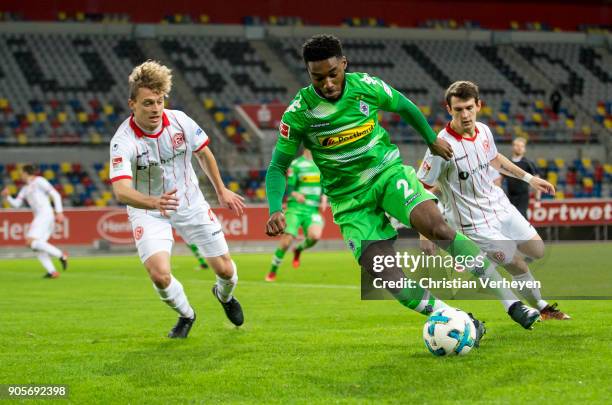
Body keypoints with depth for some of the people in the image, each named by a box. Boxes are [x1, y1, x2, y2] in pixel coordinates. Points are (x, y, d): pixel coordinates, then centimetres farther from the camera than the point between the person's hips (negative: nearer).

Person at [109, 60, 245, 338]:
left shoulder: (179, 121, -15)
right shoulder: (123, 141, -28)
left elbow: (204, 153, 6)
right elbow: (121, 190, -41)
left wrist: (221, 191, 15)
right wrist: (154, 202, -60)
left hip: (190, 203, 3)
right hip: (147, 210, -3)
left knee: (224, 269, 3)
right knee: (159, 275, -23)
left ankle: (224, 295, 43)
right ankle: (186, 315, 12)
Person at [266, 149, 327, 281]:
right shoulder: (296, 165, -4)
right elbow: (287, 188, -5)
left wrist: (324, 198, 2)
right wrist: (295, 194, -25)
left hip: (313, 210, 3)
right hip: (296, 209, -3)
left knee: (315, 236, -24)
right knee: (286, 240, -12)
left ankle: (299, 250, 10)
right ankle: (272, 272, 7)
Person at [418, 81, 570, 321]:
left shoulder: (484, 131, -4)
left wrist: (528, 178, 19)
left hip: (500, 206, 7)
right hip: (474, 221, -7)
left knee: (537, 251, 14)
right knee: (519, 266, -6)